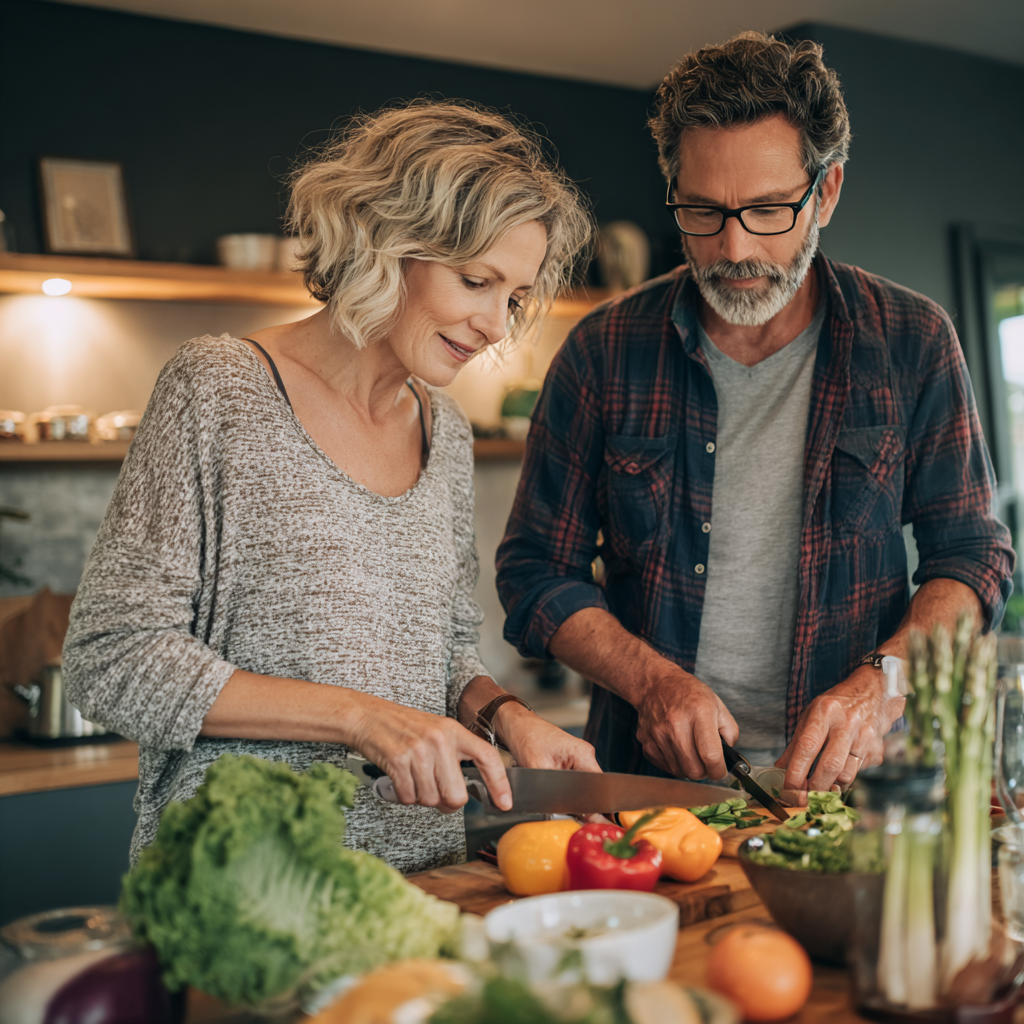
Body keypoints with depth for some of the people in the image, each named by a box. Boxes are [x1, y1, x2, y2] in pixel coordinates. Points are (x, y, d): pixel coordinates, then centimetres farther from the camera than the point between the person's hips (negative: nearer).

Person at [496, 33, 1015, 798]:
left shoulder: (912, 343, 3)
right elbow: (537, 569, 7)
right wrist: (653, 680, -9)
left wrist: (881, 683, -12)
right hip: (651, 775, 0)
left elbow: (974, 555, 7)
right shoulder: (606, 351, 2)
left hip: (842, 779, 1)